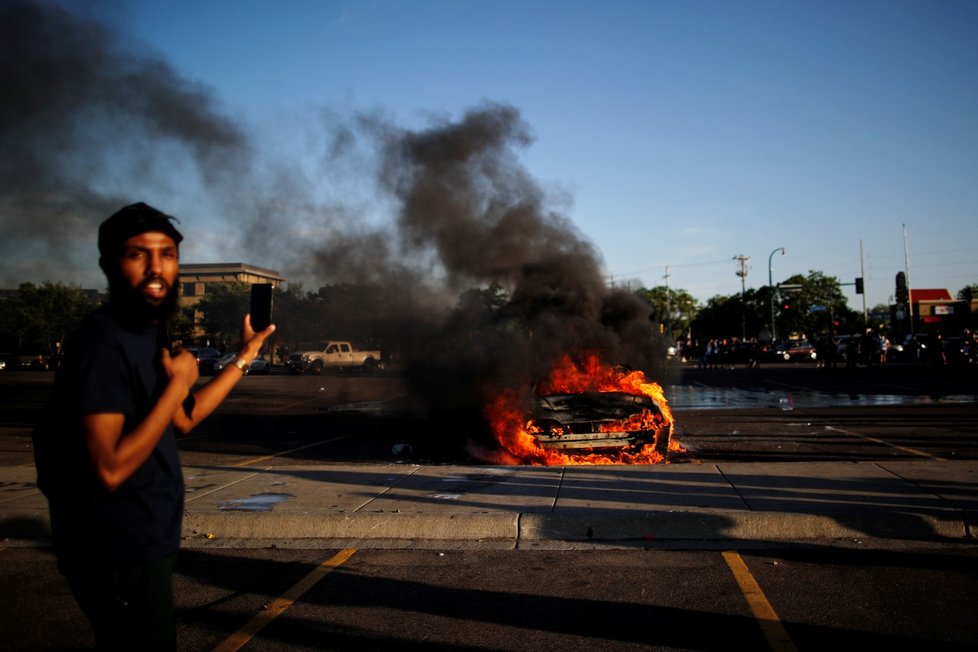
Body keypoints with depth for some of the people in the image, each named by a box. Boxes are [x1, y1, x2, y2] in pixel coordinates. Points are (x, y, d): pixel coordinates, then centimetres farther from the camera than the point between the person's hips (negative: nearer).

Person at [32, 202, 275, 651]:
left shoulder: (149, 335, 6)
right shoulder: (104, 344, -23)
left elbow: (183, 420, 16)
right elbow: (110, 470, -29)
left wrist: (245, 356, 15)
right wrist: (178, 384, -23)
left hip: (143, 541, 10)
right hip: (119, 550, -9)